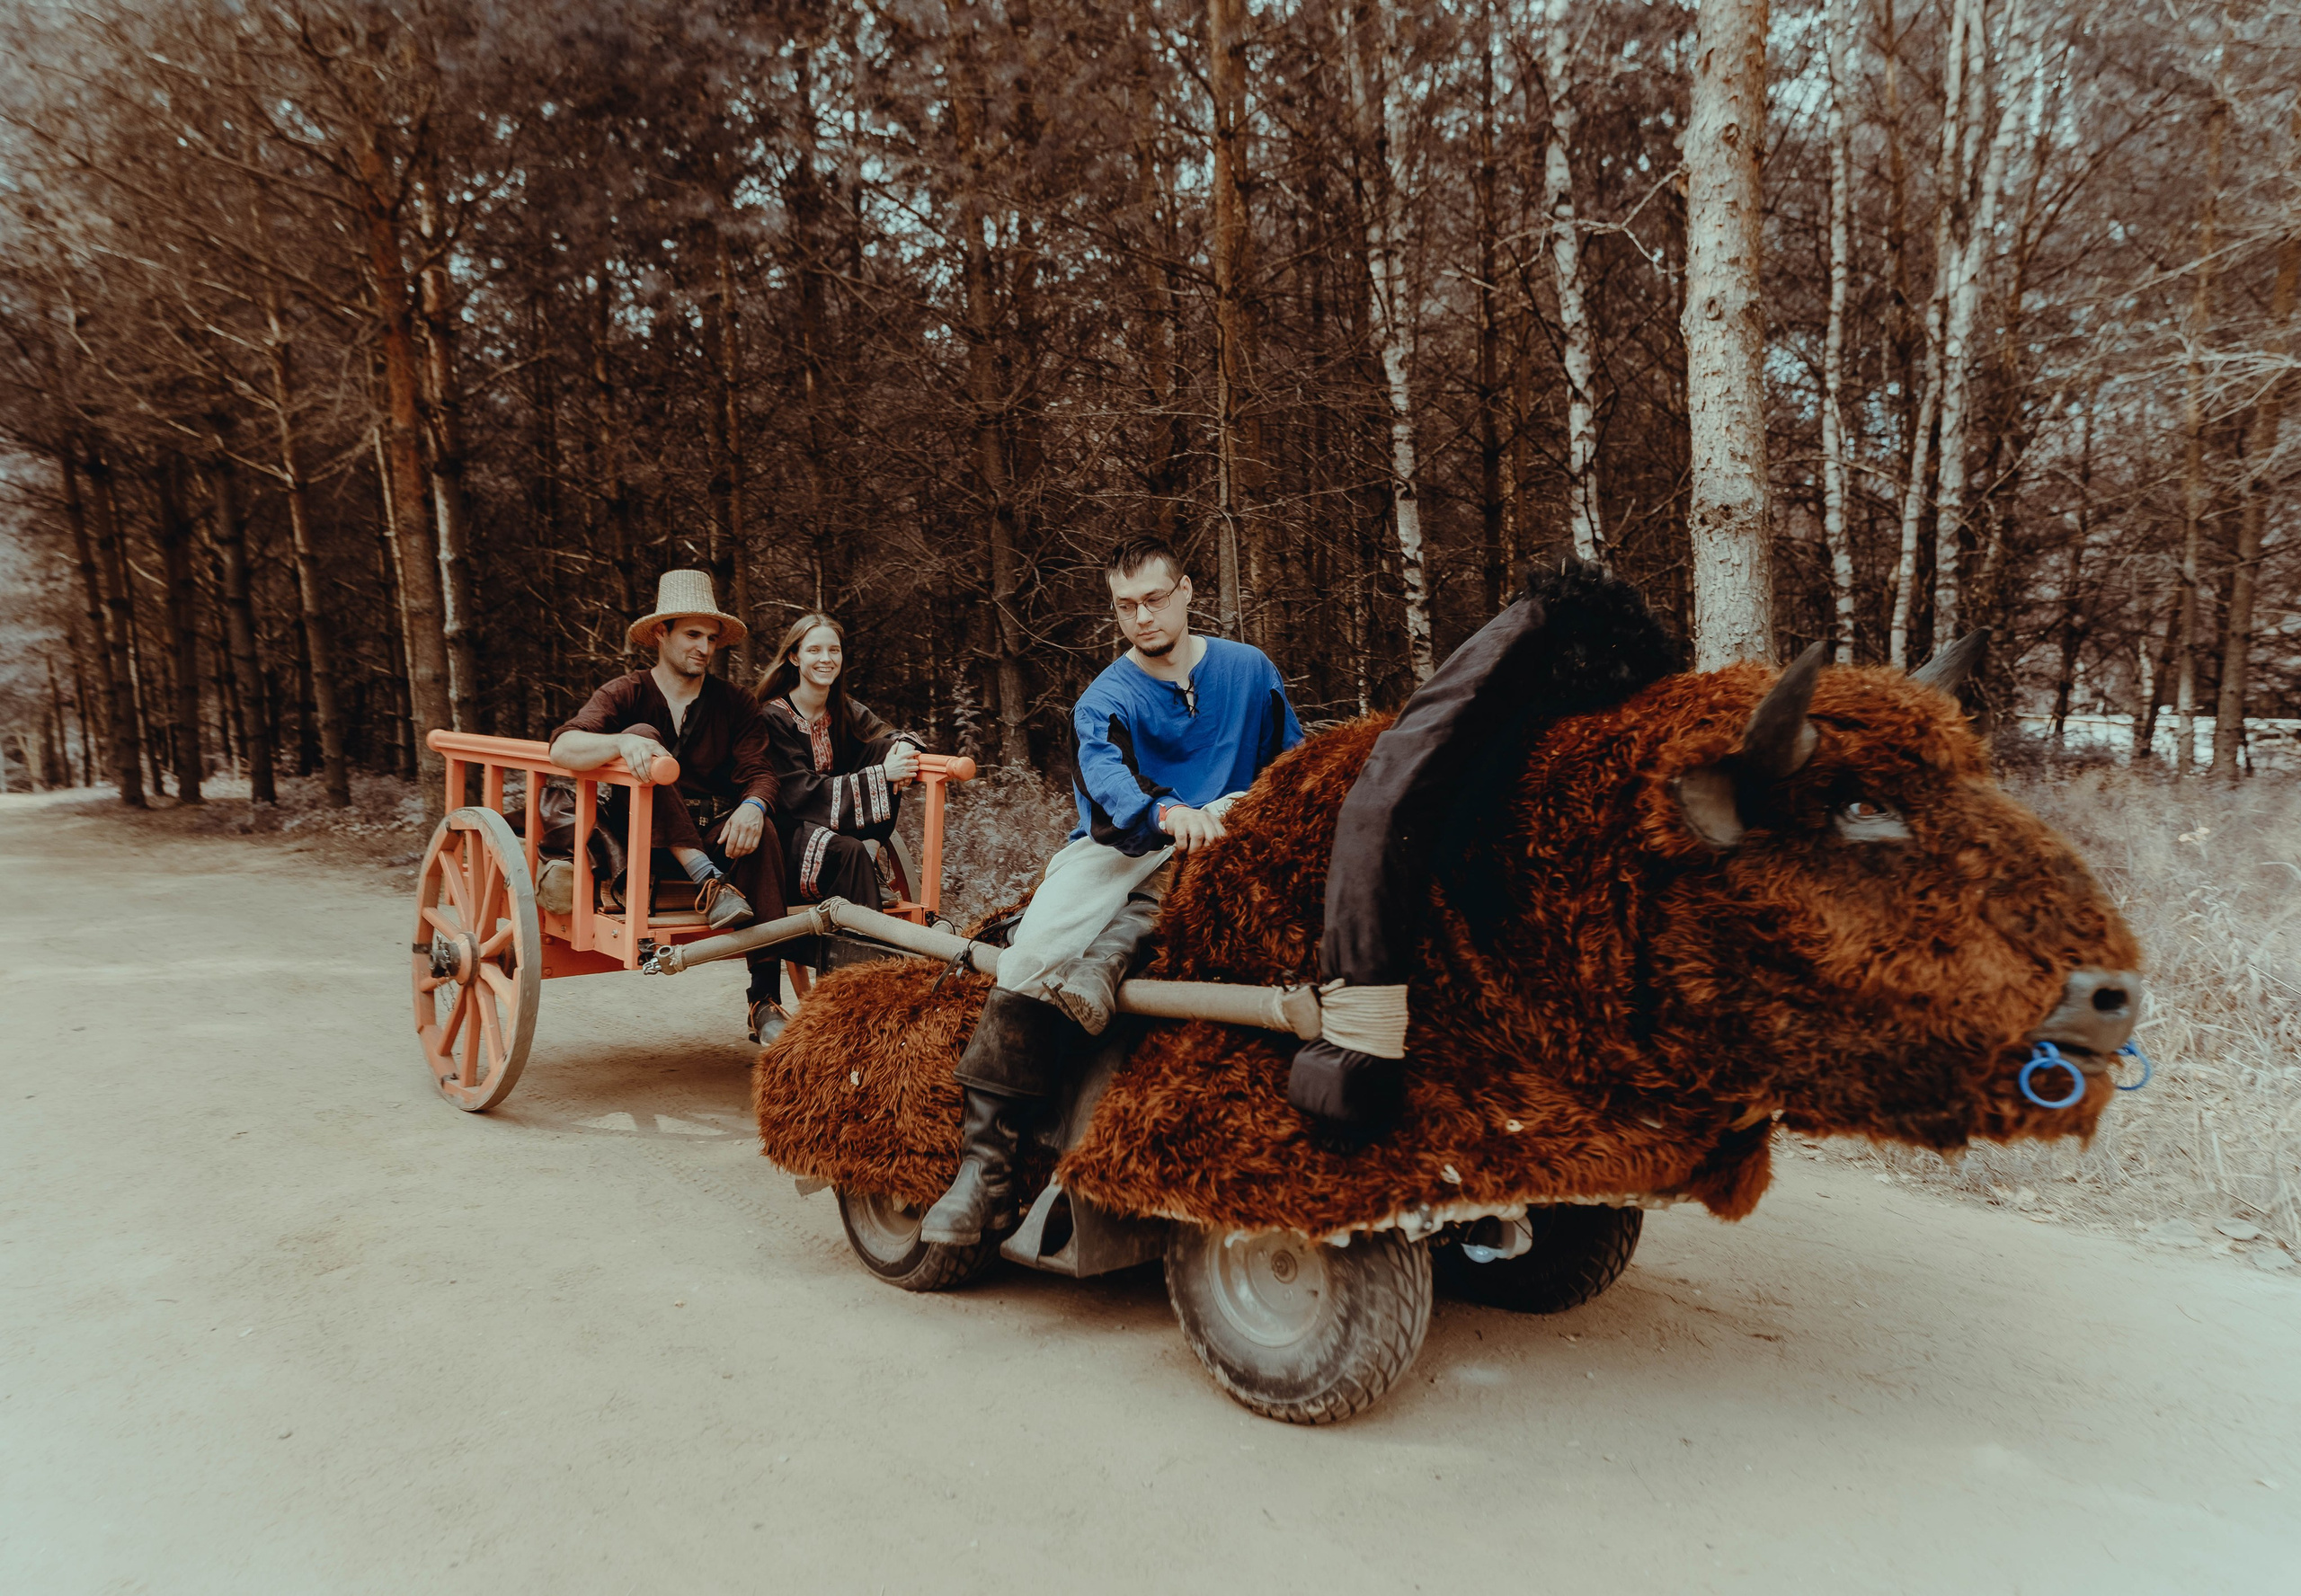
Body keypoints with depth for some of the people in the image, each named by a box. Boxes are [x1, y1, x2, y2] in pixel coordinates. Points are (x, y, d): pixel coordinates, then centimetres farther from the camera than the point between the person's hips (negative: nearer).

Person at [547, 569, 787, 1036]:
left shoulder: (734, 704, 8)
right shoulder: (627, 694, 0)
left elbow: (758, 772, -5)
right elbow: (563, 747, -18)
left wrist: (753, 805, -30)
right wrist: (622, 742, -40)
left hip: (712, 835, 2)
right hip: (642, 837, -2)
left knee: (760, 830, -32)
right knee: (644, 735, -23)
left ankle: (765, 996, -31)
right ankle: (709, 883, -36)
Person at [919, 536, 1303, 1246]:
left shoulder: (1249, 669, 15)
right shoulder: (1106, 699, 6)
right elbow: (1107, 775, -17)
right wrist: (1167, 811, -38)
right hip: (1120, 852, -1)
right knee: (1033, 958, -28)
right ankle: (984, 1165, -30)